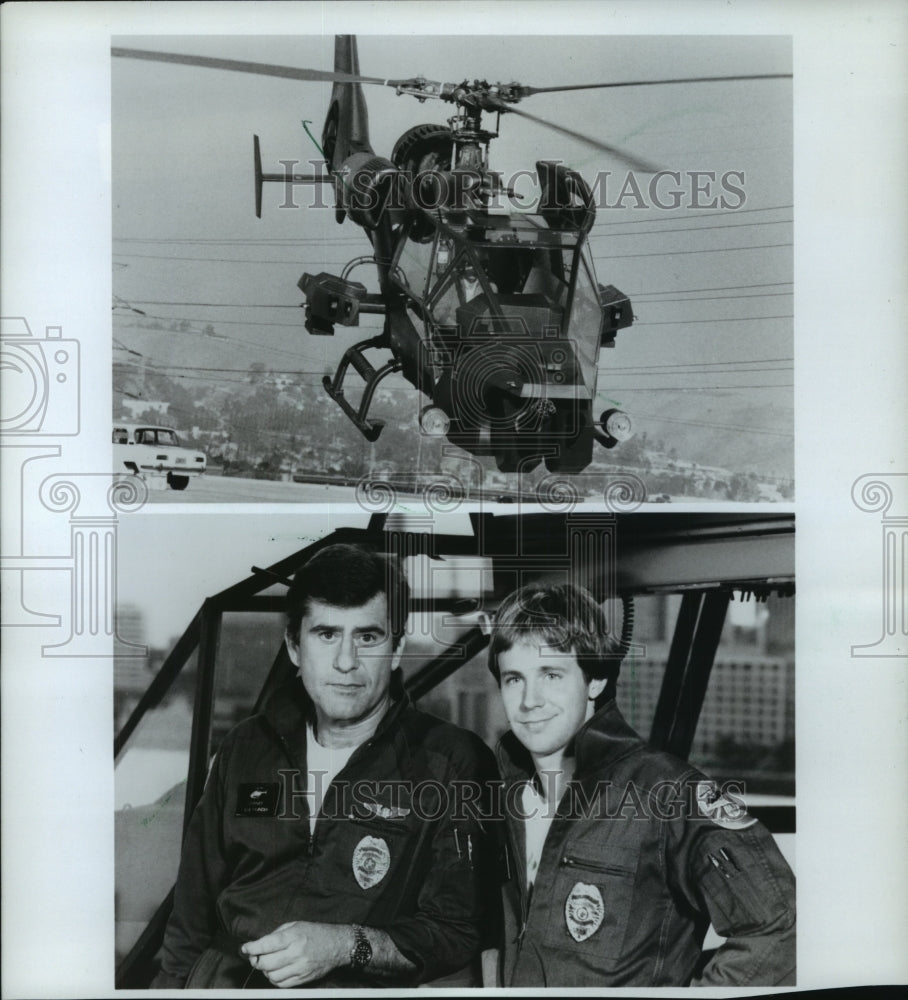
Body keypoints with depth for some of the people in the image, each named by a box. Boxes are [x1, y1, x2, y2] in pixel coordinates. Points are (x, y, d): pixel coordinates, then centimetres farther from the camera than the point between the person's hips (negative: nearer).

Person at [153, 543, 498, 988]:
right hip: (224, 979, 4)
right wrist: (170, 983, 6)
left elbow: (460, 935, -3)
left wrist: (346, 945, -15)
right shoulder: (247, 748, 13)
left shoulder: (453, 763, -1)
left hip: (360, 986, -4)